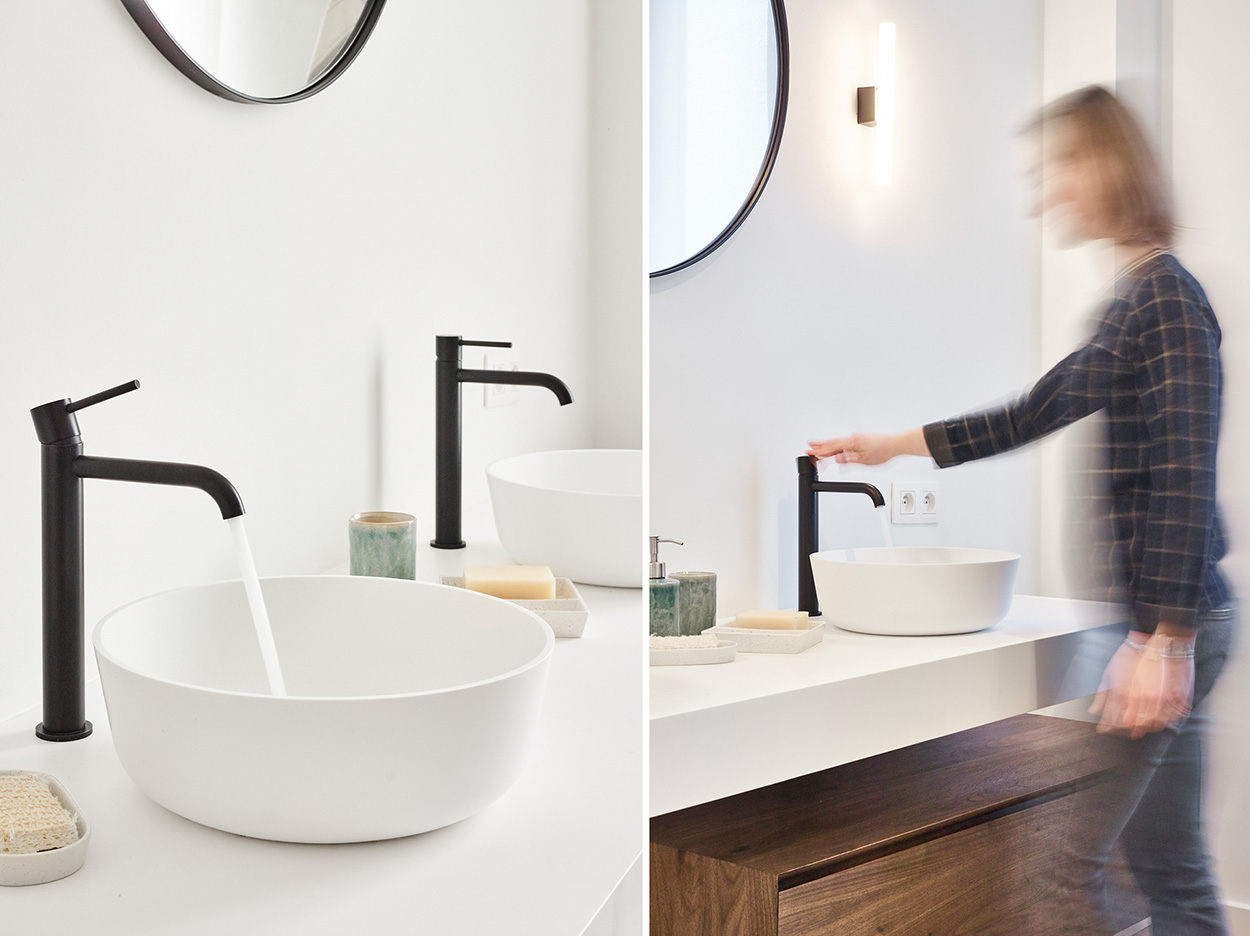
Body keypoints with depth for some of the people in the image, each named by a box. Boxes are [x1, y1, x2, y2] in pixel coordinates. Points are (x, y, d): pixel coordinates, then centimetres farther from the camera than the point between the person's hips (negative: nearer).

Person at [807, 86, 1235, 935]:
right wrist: (897, 444, 29)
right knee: (1169, 866, 14)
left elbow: (1186, 479, -19)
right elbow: (1033, 414, 26)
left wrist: (1163, 639, -21)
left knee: (1064, 850, -6)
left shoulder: (1167, 298, -12)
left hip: (1171, 620, -10)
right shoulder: (1133, 300, 17)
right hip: (1159, 619, 10)